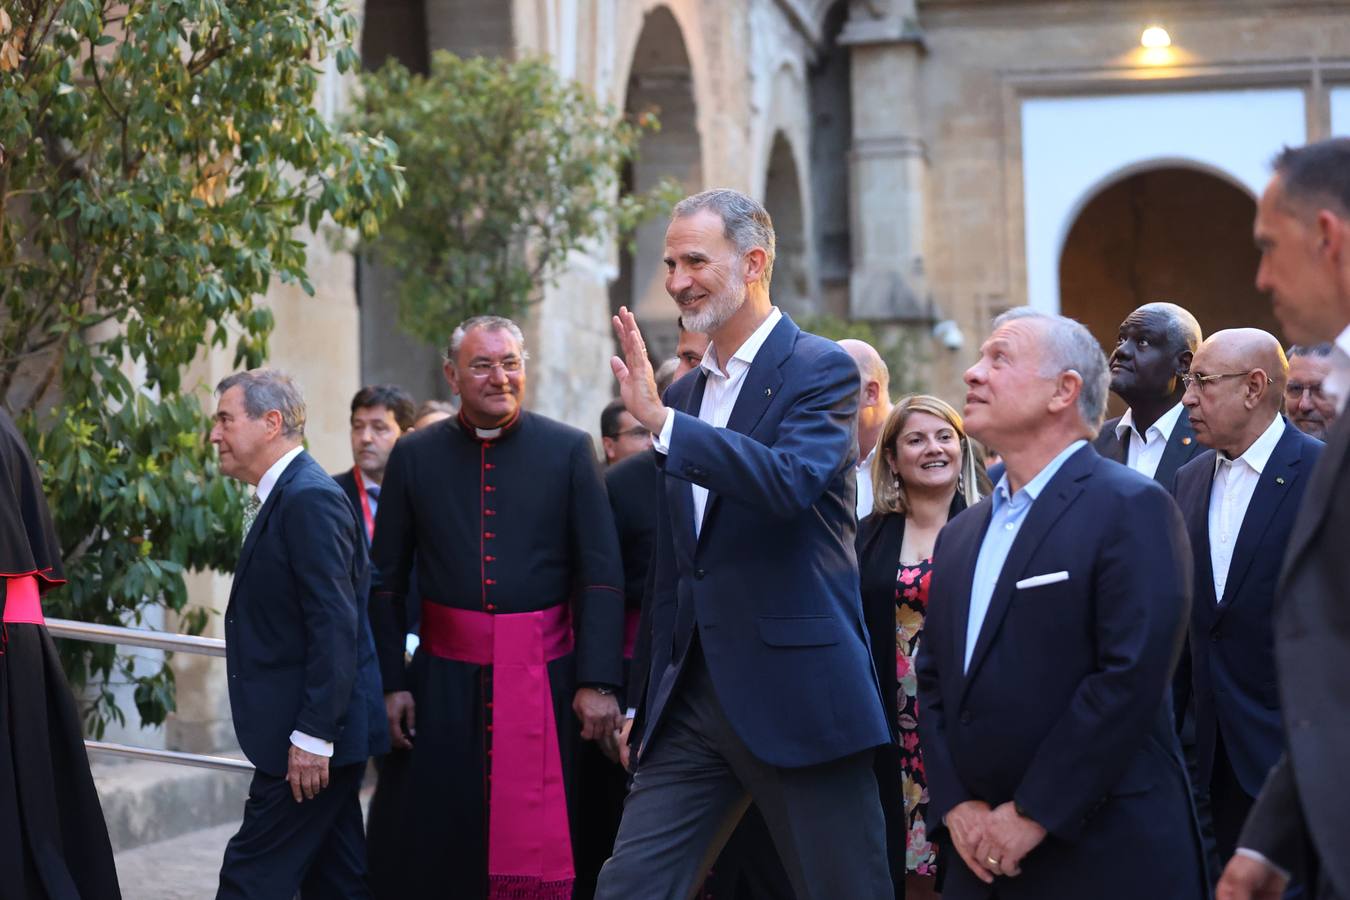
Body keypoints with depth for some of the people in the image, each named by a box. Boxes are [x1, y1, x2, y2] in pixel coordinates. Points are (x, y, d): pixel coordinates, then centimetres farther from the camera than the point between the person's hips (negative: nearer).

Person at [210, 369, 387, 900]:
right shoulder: (283, 496, 15)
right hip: (314, 732, 10)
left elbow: (335, 627, -22)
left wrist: (312, 735, -23)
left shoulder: (310, 498, -16)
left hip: (314, 734, -10)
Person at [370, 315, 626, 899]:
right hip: (446, 677, 1)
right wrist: (390, 682, 2)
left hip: (544, 676, -1)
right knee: (441, 845, 6)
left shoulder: (569, 450, 0)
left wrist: (598, 681, -9)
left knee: (541, 845, 3)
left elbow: (602, 576, -2)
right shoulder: (414, 455, 5)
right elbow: (388, 581, 7)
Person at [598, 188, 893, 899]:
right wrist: (654, 700, 20)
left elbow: (791, 481, -26)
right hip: (695, 699, 6)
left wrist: (659, 419, -29)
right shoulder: (683, 393, 15)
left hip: (797, 698, -6)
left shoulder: (822, 371, -5)